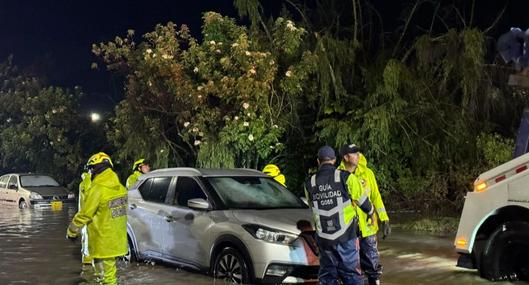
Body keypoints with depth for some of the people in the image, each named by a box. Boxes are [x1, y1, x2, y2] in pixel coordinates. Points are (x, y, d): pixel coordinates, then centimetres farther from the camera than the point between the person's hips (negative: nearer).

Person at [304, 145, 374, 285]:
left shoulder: (309, 184, 3)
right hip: (346, 237, -3)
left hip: (323, 238, 3)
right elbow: (362, 199, 3)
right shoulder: (346, 178, -7)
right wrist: (371, 212, 24)